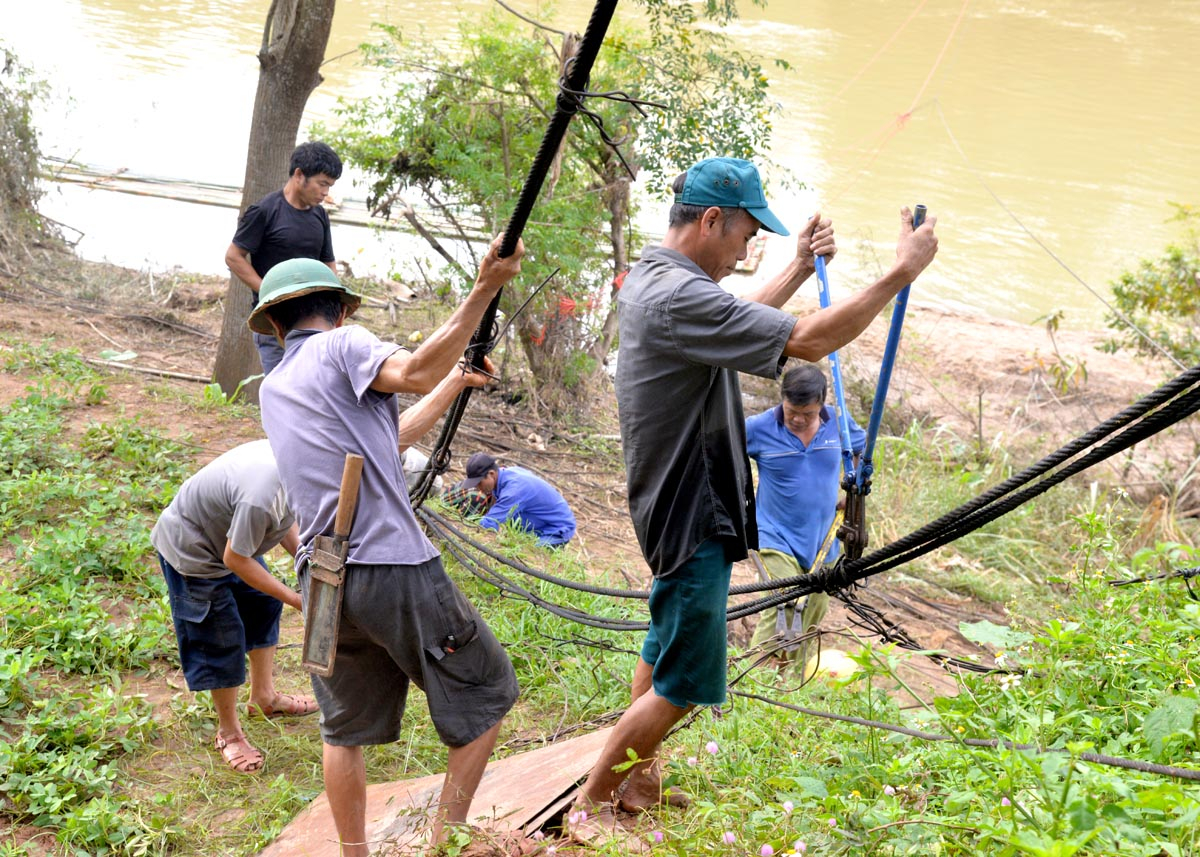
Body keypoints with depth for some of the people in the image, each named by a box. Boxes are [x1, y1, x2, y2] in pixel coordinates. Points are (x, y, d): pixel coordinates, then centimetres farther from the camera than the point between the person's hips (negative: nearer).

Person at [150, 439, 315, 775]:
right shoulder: (260, 498, -41)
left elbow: (281, 520, 4)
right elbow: (235, 559, -29)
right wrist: (294, 598, -23)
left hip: (227, 536, 9)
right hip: (190, 552, -9)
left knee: (265, 604, 19)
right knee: (221, 639, 0)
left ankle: (264, 695, 40)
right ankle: (229, 732, 20)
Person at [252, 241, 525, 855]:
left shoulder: (272, 389, 21)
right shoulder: (343, 344, 2)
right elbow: (413, 373, -21)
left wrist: (454, 386, 31)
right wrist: (485, 290, -26)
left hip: (323, 581, 6)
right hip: (395, 570, -6)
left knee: (344, 731, 21)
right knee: (487, 692, 12)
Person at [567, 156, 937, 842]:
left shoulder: (652, 277, 7)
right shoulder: (678, 296, -27)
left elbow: (742, 320, 24)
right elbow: (808, 341, -30)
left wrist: (802, 267, 15)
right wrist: (903, 272, -24)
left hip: (678, 508, 11)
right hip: (694, 517, -11)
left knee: (663, 653, 24)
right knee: (683, 686, -1)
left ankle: (636, 779, 38)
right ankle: (590, 806, 11)